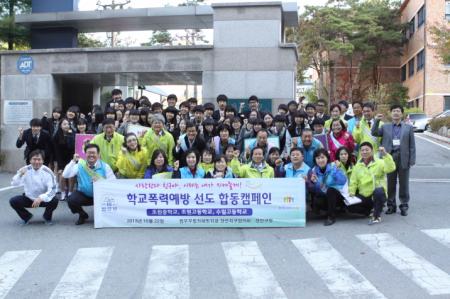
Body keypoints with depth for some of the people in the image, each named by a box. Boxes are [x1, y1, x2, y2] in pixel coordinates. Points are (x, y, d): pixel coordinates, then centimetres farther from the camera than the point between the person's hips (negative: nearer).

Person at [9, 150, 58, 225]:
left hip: (43, 199, -2)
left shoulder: (47, 172, -19)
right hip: (29, 198, 2)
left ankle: (47, 217, 4)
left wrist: (41, 198, -42)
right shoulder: (25, 170, -11)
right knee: (13, 201, -20)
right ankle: (26, 216, 11)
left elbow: (52, 190, -26)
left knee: (54, 201, -31)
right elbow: (14, 183, -18)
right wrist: (20, 175, -38)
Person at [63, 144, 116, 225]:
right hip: (84, 195, 1)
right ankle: (82, 215, 8)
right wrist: (73, 161, -22)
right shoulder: (80, 165, -4)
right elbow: (65, 175, -15)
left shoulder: (105, 166, -7)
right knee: (71, 200, -28)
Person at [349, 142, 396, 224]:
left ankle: (377, 216, -16)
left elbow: (391, 168, -23)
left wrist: (385, 155, -30)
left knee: (378, 191, -39)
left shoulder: (379, 163, -4)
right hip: (363, 196, 4)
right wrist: (351, 192, -7)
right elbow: (353, 181, 7)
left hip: (377, 194, -4)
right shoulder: (358, 165, 9)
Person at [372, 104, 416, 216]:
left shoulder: (408, 127, 7)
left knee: (404, 184, 5)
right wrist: (377, 121, -12)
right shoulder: (385, 127, 11)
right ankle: (391, 205, 16)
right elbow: (374, 133, -2)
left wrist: (412, 161, -3)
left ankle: (404, 206, 13)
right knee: (390, 184, 7)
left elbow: (412, 145, 4)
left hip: (403, 159, -1)